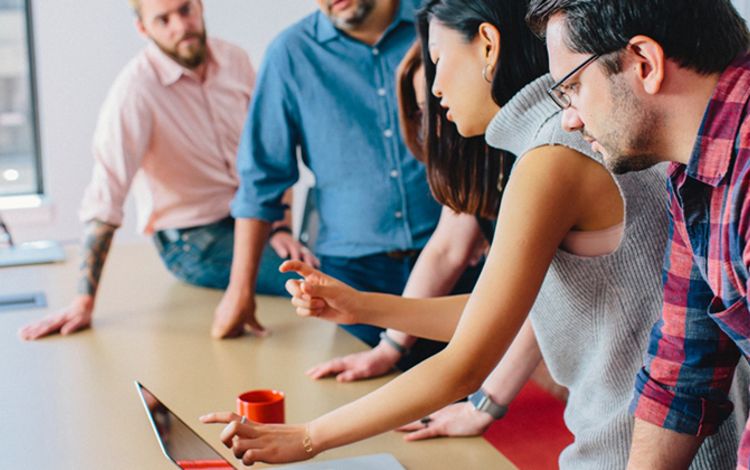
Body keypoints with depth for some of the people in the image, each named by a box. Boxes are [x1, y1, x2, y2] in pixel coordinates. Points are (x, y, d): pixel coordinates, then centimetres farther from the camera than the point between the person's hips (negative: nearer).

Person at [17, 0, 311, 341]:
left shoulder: (235, 61, -2)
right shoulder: (135, 89, -20)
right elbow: (104, 200, -24)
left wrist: (281, 227, -5)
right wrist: (84, 303, -28)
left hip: (249, 219, 6)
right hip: (193, 241, -6)